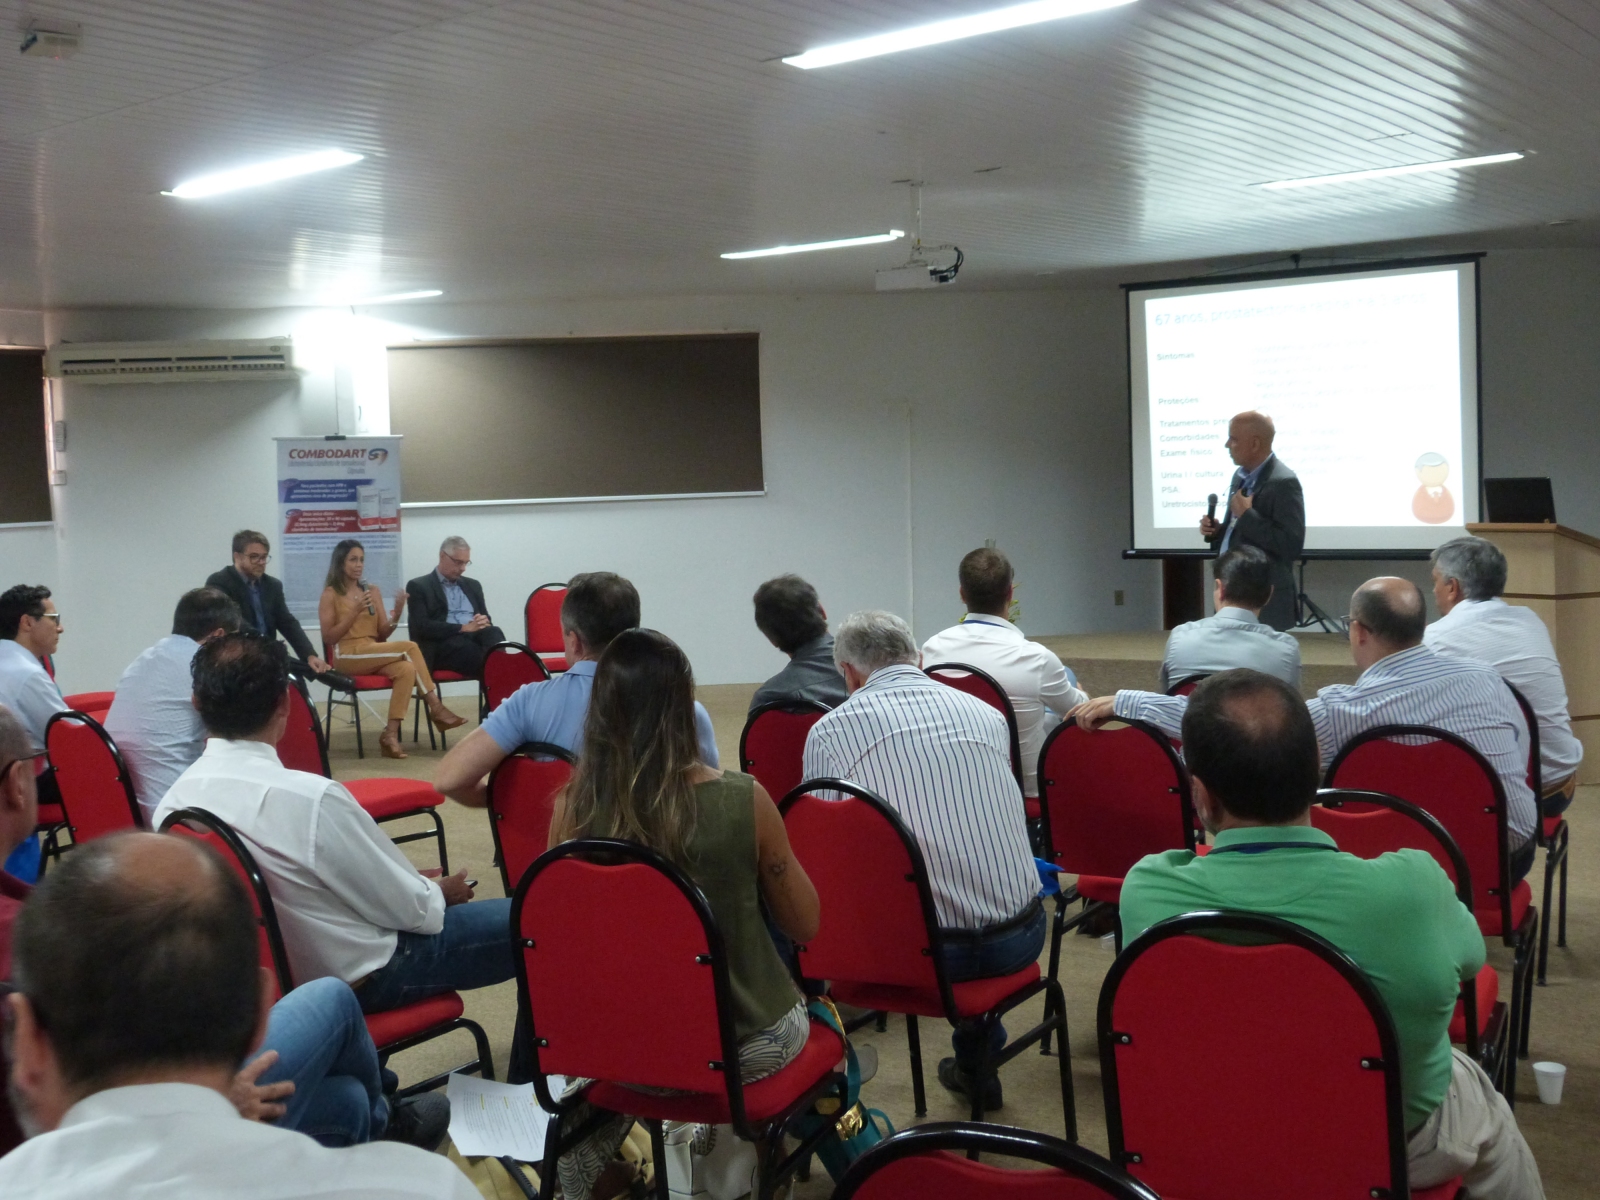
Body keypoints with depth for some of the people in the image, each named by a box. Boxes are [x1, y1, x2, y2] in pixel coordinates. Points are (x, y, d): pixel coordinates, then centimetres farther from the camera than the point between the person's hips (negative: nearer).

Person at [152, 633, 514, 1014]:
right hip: (353, 978, -7)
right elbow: (408, 908, -18)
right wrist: (441, 893, 6)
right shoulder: (310, 798, -30)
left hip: (268, 974, 7)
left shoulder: (173, 803, -9)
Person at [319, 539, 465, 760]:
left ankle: (391, 734, -33)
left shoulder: (372, 591, 15)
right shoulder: (330, 594, 1)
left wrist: (397, 614, -7)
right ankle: (436, 707, -21)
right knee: (409, 647, -25)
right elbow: (329, 638, -6)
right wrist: (355, 612, -15)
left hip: (375, 654, 5)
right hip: (347, 656, -5)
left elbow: (382, 635, 12)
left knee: (407, 669, -30)